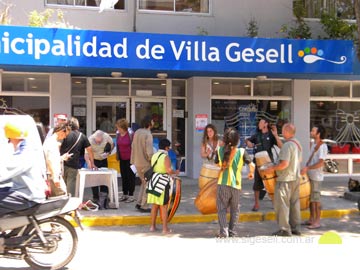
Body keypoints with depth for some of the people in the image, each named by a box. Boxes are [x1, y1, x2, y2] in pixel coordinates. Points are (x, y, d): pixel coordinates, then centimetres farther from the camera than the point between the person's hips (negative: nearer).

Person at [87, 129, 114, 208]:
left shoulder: (107, 137, -21)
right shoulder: (90, 140, -28)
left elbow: (112, 145, 0)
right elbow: (86, 155, -31)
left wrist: (108, 152, -17)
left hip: (103, 160, 2)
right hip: (94, 161, -2)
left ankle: (103, 201, 3)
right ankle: (96, 199, 9)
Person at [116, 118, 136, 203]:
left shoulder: (130, 134, -14)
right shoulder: (118, 134, 5)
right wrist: (117, 155, 16)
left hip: (130, 159, -6)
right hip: (122, 159, 6)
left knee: (131, 177, 1)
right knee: (124, 177, 12)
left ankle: (131, 195, 8)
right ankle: (124, 194, 21)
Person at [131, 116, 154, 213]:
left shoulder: (137, 132, 6)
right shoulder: (148, 134, -19)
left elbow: (133, 146, 14)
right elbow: (149, 152, -26)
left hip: (137, 162, 8)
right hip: (145, 163, -8)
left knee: (144, 182, 22)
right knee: (147, 185, 6)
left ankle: (139, 203, 22)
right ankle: (143, 206, 11)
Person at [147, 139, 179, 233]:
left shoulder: (154, 155, 8)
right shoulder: (166, 156, -13)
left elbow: (153, 168, 8)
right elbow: (169, 170, -23)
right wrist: (175, 172, -2)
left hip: (154, 182, 7)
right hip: (163, 183, -6)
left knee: (155, 205, 16)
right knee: (164, 206, 1)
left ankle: (152, 226, 23)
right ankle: (165, 228, 5)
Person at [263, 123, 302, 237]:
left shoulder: (287, 145, -21)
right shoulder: (297, 144, 10)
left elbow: (284, 164, -26)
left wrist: (272, 168, -16)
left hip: (286, 179, -9)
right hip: (296, 177, 9)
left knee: (281, 204, -2)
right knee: (294, 203, 14)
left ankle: (285, 229, 1)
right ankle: (295, 227, 21)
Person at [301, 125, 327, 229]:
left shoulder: (322, 146, -16)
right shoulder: (313, 144, 12)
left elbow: (320, 163, -25)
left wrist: (308, 168, -31)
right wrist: (305, 168, 10)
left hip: (316, 177, -9)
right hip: (310, 175, 9)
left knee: (316, 198, -2)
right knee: (310, 197, 14)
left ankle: (317, 221, 6)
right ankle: (311, 219, 24)